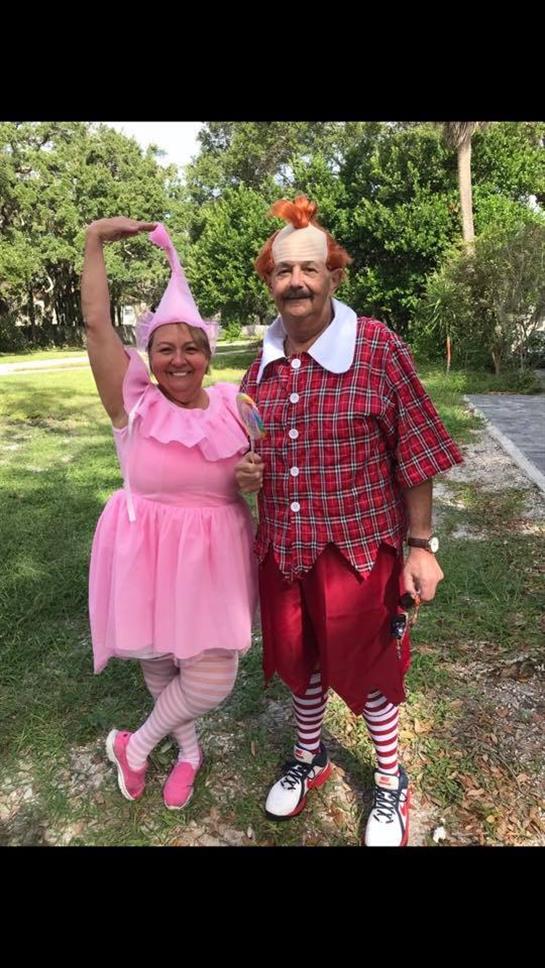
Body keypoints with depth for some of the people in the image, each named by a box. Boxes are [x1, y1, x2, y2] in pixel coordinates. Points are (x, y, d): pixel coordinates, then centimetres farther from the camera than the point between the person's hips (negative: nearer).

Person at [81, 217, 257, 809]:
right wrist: (95, 240, -8)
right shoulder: (135, 404, -8)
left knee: (212, 677, 2)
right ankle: (188, 750, 47)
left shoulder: (233, 408, -3)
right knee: (159, 663, 16)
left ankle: (137, 745, 32)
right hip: (146, 554, -1)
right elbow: (96, 323, -13)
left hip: (214, 557, 1)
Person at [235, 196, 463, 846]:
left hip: (357, 546, -4)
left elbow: (415, 452, -10)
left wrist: (421, 544, -10)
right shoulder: (263, 363, 3)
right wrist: (244, 472, -6)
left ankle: (390, 781, 41)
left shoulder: (376, 347, -12)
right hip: (281, 545, 5)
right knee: (296, 657, 20)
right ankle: (309, 757, 49)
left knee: (364, 666, 12)